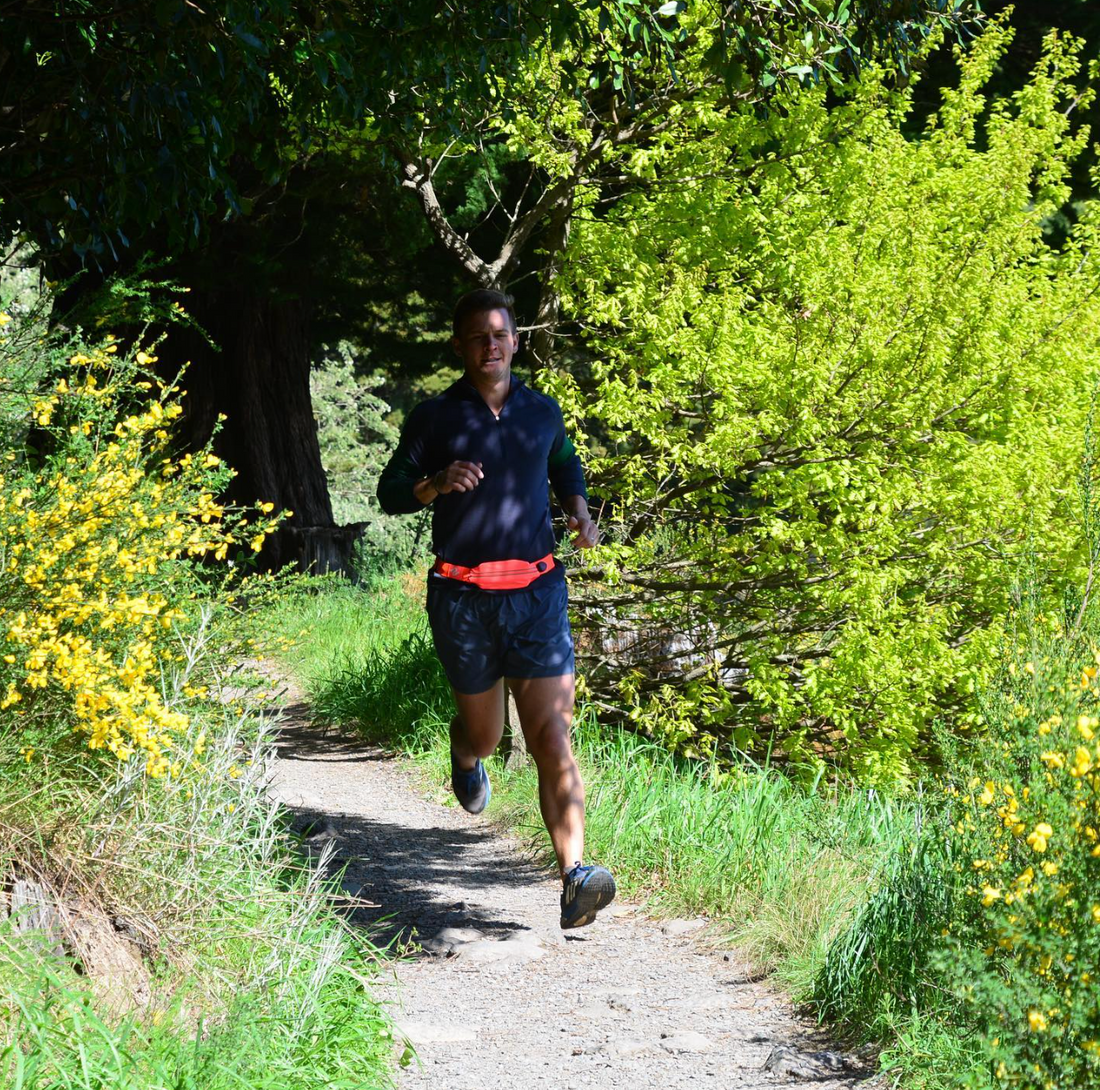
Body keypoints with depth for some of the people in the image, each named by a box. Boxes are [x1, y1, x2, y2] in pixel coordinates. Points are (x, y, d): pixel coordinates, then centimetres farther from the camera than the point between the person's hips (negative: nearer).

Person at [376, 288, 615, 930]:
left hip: (536, 593, 1)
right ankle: (466, 762, 55)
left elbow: (566, 466, 29)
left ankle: (575, 876, -23)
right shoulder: (434, 418, 3)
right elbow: (391, 493, 4)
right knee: (483, 730, 15)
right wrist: (437, 483, -17)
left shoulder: (543, 412, 10)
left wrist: (581, 512, 9)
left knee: (553, 734, -13)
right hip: (463, 598, 0)